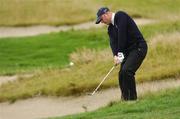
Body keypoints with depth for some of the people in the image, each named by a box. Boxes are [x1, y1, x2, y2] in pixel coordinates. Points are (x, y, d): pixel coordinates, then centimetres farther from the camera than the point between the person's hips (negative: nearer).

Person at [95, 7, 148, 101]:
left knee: (126, 71, -21)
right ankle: (125, 98, 9)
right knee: (122, 74, 3)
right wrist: (115, 55, -22)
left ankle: (132, 98, -16)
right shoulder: (110, 28, 13)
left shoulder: (120, 16, -11)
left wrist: (120, 53, -23)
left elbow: (122, 34, -21)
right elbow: (113, 42, -2)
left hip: (138, 47, -9)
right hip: (128, 51, 9)